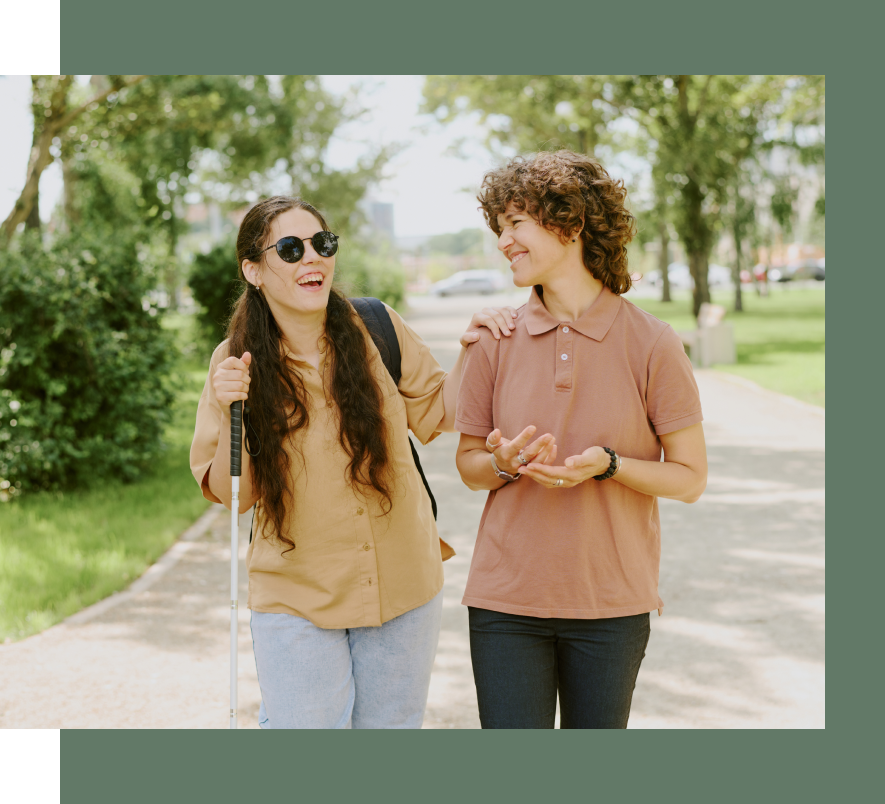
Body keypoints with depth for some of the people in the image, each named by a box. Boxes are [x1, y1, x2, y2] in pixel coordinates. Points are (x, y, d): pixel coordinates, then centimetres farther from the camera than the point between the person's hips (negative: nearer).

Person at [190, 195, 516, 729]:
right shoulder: (237, 363, -6)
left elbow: (439, 415, 9)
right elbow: (231, 494, -6)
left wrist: (471, 351, -5)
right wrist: (231, 412, -20)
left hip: (403, 586, 2)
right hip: (296, 599, -2)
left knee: (391, 726, 16)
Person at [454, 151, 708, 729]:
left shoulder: (651, 343, -6)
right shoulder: (496, 343, 1)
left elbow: (691, 479, -2)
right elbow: (469, 465, 9)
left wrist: (608, 464, -19)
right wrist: (506, 464, -13)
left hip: (612, 605, -1)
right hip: (507, 597, 1)